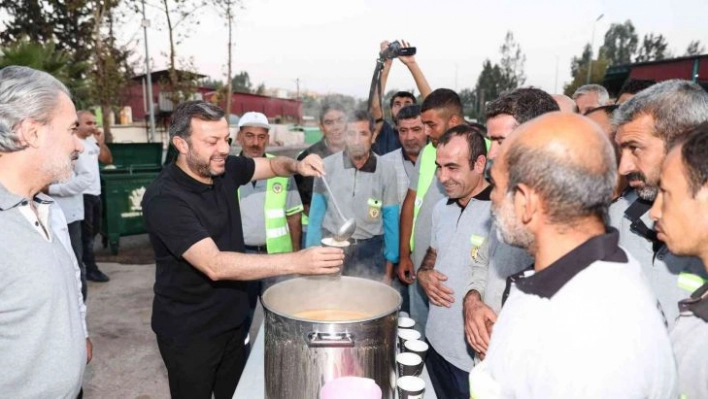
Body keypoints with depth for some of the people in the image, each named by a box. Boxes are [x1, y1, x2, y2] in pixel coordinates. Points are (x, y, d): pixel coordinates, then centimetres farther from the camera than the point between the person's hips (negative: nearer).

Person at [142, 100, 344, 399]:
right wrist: (295, 262, -41)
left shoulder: (224, 169, -5)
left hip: (232, 316, 6)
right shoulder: (164, 198, -26)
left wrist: (296, 166, -14)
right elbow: (215, 265, -35)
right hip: (188, 330, -6)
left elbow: (273, 165, 11)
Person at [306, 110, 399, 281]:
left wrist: (388, 271, 3)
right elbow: (316, 217, -1)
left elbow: (391, 222, 0)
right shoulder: (326, 166, -8)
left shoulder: (386, 171, -6)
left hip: (371, 251, 0)